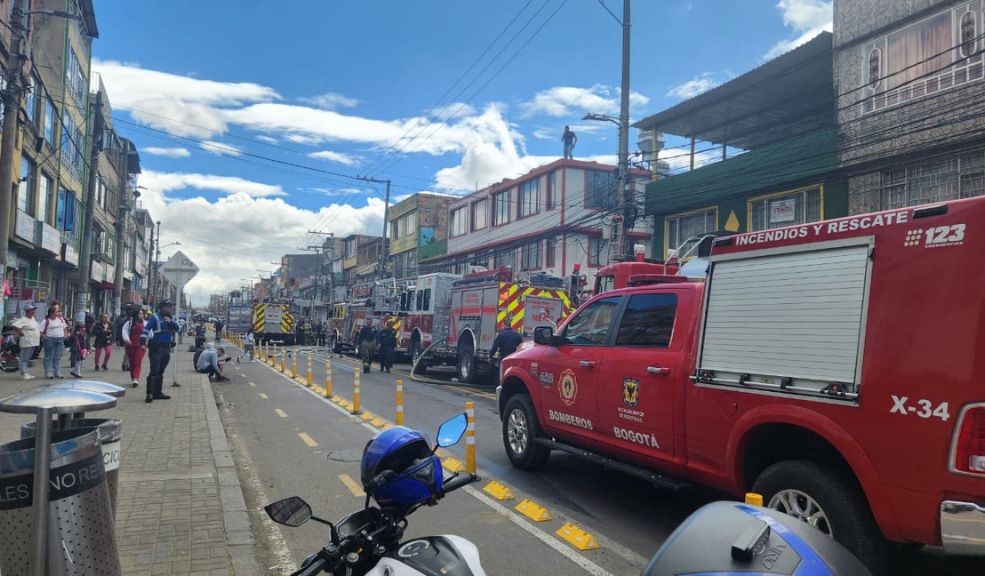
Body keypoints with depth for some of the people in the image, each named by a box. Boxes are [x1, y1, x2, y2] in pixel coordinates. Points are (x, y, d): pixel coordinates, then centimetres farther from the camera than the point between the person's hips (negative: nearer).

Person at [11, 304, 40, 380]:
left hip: (33, 342, 9)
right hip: (26, 343, -9)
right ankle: (23, 374, -3)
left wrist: (40, 333, 17)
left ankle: (26, 373, 21)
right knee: (23, 359, -4)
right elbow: (14, 325, -26)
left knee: (27, 359, 15)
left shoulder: (33, 318, 14)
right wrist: (20, 332, -18)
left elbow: (37, 328, 29)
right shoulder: (23, 320, -14)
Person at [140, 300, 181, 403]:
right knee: (154, 371, -12)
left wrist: (171, 322, -16)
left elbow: (177, 328, 3)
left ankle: (157, 392, 21)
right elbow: (146, 329, -12)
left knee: (160, 372, 13)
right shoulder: (155, 317, -6)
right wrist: (143, 342, -23)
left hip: (166, 349, 7)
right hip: (156, 348, -7)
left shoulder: (171, 319, 15)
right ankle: (150, 393, -12)